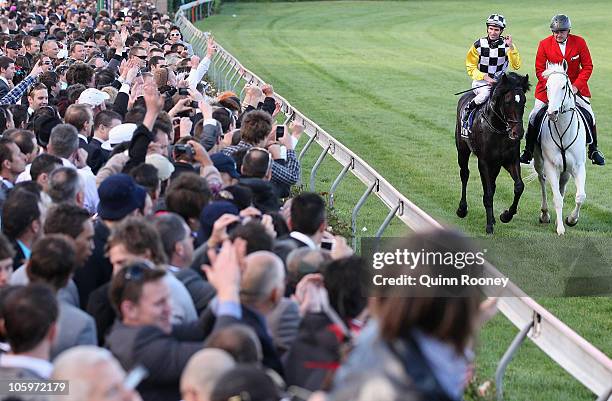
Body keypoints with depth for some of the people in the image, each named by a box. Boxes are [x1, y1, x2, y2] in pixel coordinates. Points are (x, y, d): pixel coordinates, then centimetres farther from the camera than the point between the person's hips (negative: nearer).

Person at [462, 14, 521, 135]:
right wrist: (485, 77, -16)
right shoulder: (479, 45, -5)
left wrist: (511, 48, -24)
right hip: (480, 81, -3)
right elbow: (471, 68, -1)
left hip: (499, 81, 3)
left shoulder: (507, 45, -3)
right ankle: (466, 112, -12)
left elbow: (516, 66, -14)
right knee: (484, 94, -35)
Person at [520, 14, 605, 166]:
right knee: (534, 116, -5)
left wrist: (576, 86, -16)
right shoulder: (545, 44, -10)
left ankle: (593, 151, 14)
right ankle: (528, 151, 8)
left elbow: (587, 67, -5)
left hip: (576, 86, 0)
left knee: (589, 116, -3)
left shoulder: (579, 42, -10)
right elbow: (539, 69, -5)